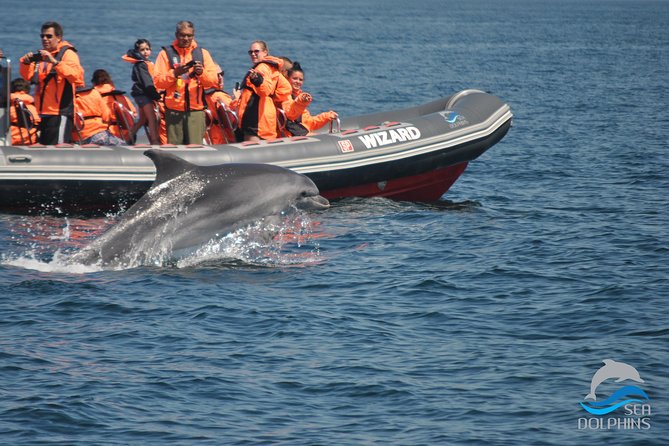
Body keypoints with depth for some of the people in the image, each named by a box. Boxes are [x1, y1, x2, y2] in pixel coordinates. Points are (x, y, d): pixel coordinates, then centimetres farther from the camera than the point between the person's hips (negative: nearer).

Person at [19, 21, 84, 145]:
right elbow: (28, 76, 24)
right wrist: (26, 62, 3)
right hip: (43, 113, 8)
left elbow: (77, 75, -22)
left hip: (60, 113, -8)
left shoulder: (67, 54, -5)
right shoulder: (41, 55, 17)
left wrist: (55, 62, -30)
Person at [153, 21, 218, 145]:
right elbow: (157, 82, -2)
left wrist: (202, 72, -13)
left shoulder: (203, 53, 13)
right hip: (173, 111, -1)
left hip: (196, 110, 1)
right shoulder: (166, 53, 8)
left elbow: (213, 81, 5)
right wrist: (175, 73, -15)